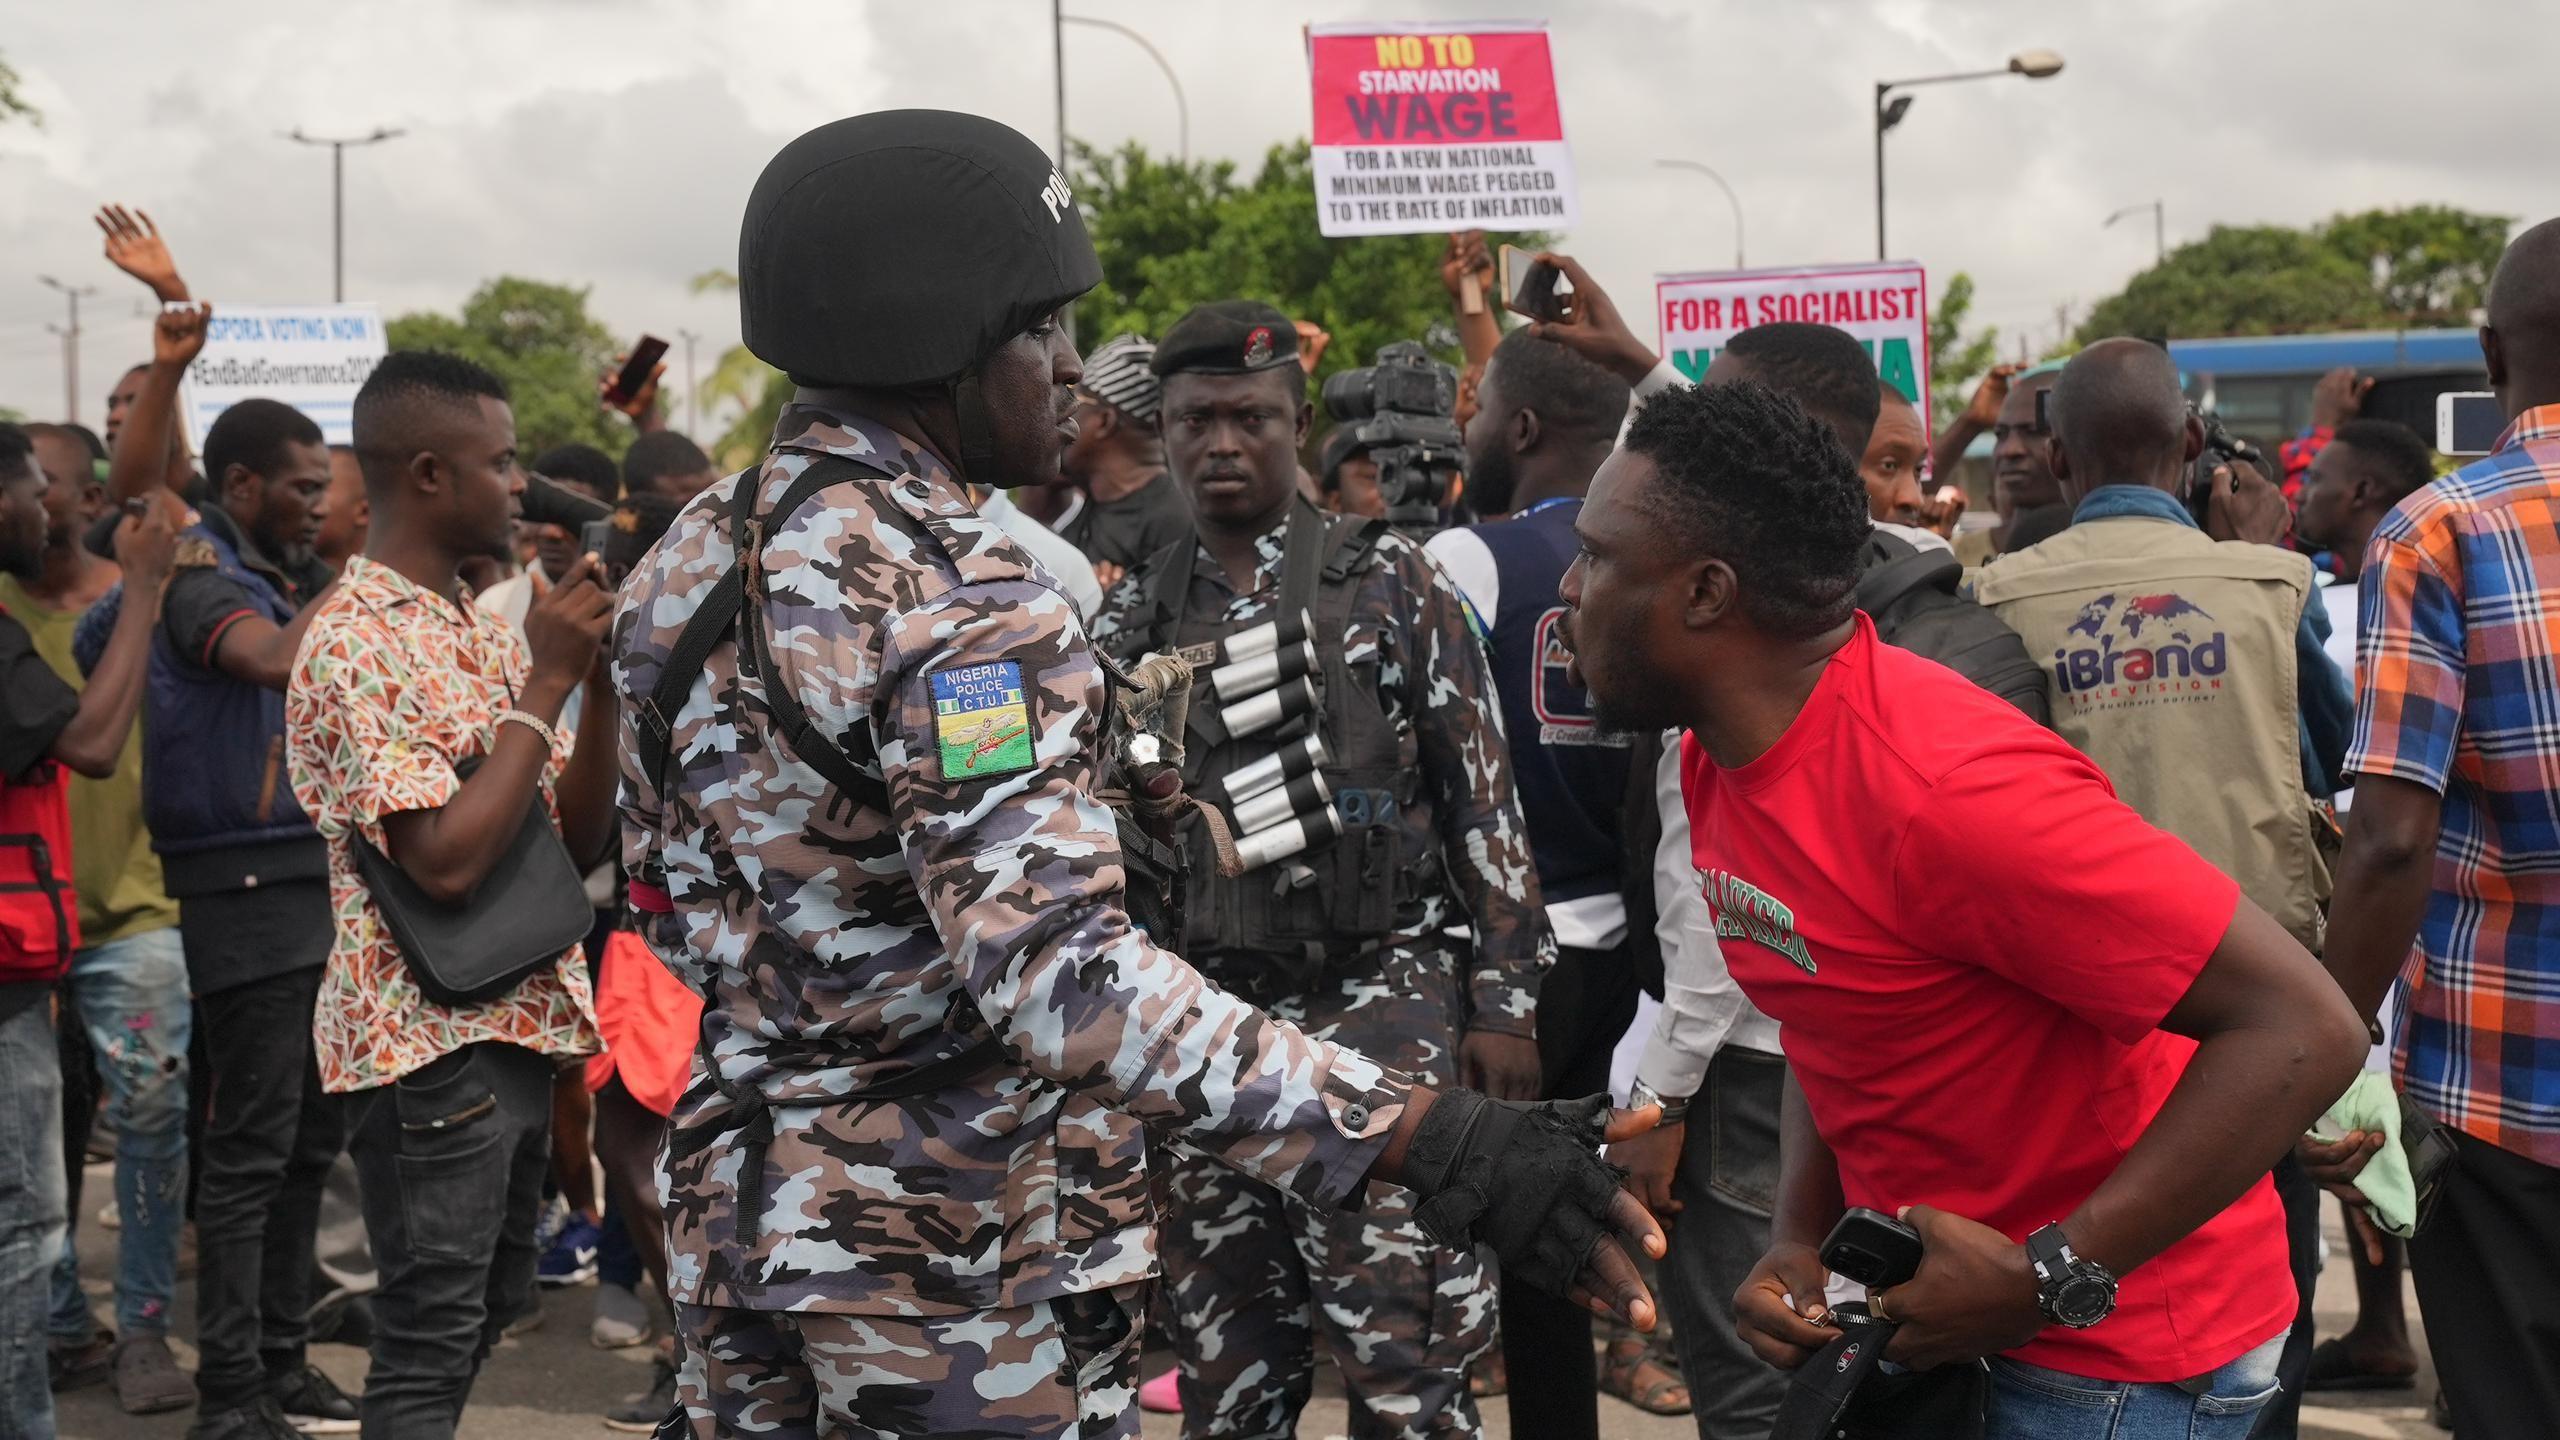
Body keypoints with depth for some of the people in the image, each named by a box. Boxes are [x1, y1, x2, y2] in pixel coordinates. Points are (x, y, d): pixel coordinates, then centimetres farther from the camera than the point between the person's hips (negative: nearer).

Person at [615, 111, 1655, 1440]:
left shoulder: (685, 563, 4)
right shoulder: (952, 598, -23)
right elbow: (1063, 973, -35)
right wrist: (1424, 1140, -41)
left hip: (739, 1199, 8)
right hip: (961, 1250, -8)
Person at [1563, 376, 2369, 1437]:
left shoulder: (1942, 786, -29)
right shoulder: (1717, 757, -2)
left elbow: (2301, 1027, -27)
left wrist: (2048, 1281, -25)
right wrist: (1800, 1242, -4)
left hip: (2113, 1352, -7)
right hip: (1931, 1310, 7)